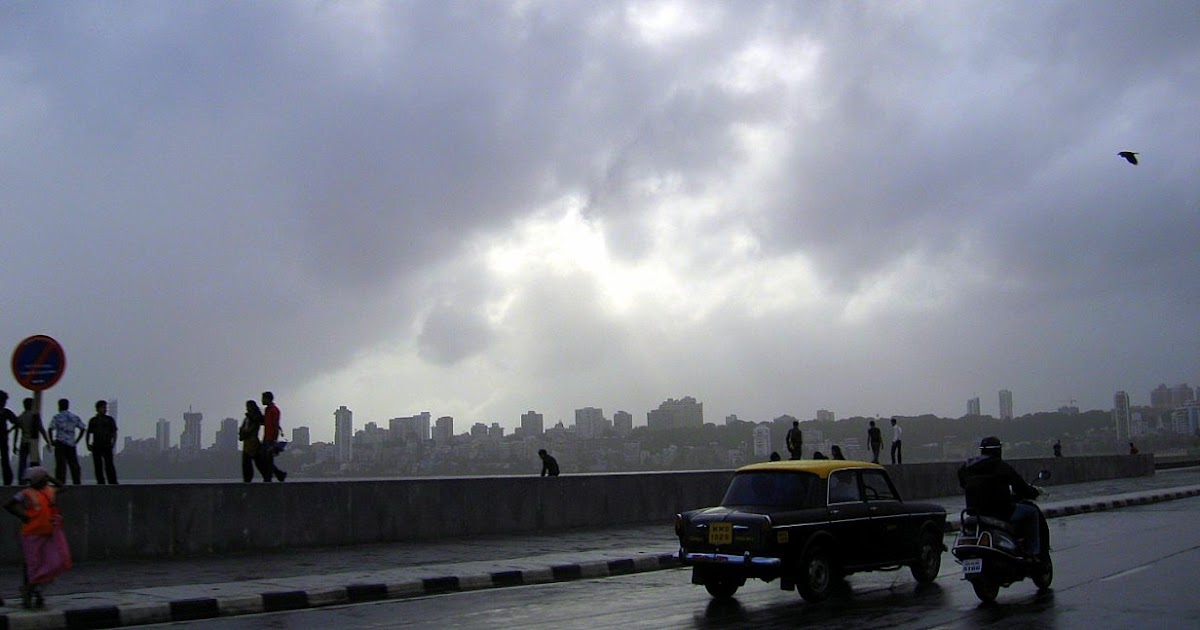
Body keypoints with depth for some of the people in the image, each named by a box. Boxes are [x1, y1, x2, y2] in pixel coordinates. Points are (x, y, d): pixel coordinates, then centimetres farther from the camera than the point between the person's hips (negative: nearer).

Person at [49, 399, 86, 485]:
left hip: (60, 443, -3)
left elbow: (51, 429, -12)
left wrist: (51, 441, -3)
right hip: (71, 444, 3)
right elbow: (83, 429, 8)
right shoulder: (75, 417, 10)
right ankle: (77, 483, 6)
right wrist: (76, 441, 11)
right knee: (74, 464, 7)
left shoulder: (57, 417, -1)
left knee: (60, 465, -3)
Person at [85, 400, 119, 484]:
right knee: (98, 467, 0)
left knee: (109, 465, -11)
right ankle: (101, 483, 4)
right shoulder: (93, 420, 13)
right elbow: (88, 434, 17)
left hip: (107, 446, -2)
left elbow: (114, 433, 6)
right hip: (96, 447, 2)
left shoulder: (110, 419, 9)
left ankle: (113, 483, -14)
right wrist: (88, 444, 3)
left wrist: (113, 443, -9)